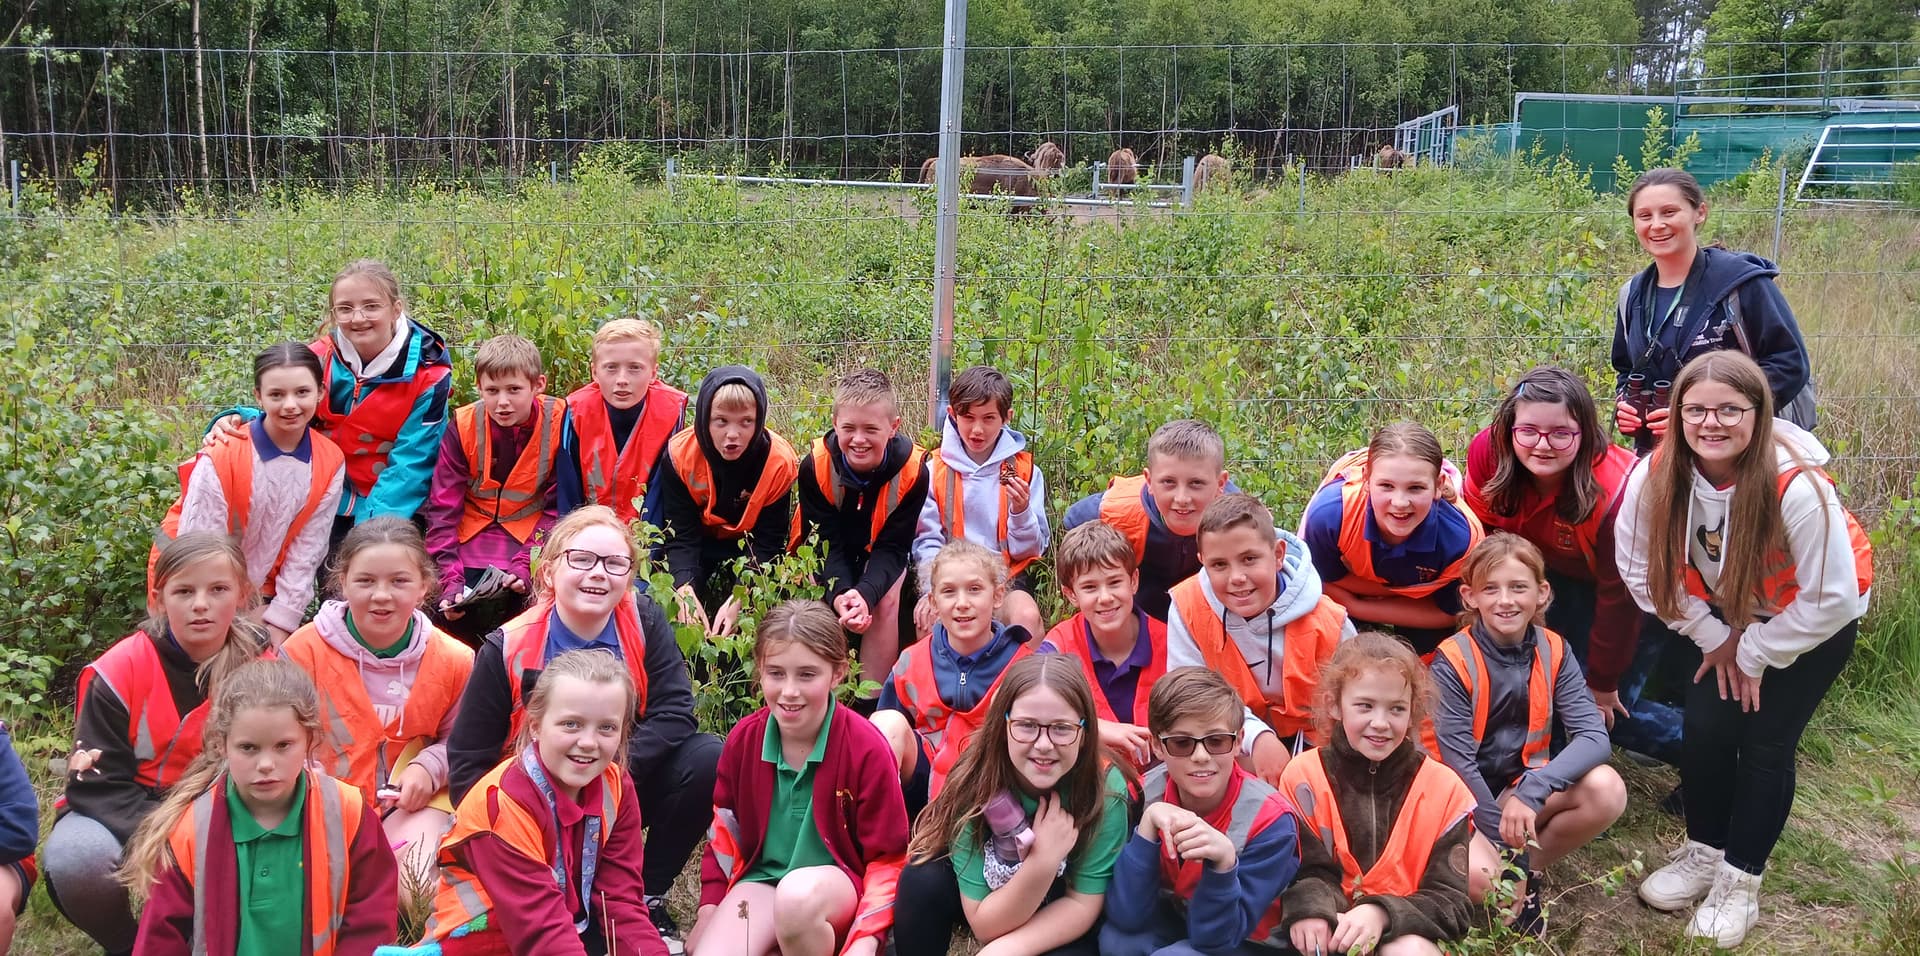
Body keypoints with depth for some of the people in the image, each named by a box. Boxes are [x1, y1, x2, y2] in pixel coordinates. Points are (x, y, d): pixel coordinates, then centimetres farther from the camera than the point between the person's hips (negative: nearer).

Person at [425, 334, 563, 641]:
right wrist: (450, 578, -20)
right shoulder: (464, 426, -10)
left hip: (532, 542, -1)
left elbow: (557, 508, -8)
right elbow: (443, 508, -9)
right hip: (471, 543, 1)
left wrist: (527, 565, -21)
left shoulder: (558, 423, -13)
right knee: (451, 620, -15)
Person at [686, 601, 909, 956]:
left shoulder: (867, 749, -15)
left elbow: (887, 856, -9)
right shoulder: (743, 739, -4)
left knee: (798, 895, -38)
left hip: (838, 879, -2)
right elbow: (723, 832, 11)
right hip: (761, 877, 3)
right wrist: (709, 913, 3)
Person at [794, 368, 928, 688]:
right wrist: (839, 594, -41)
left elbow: (892, 547, -23)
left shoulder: (912, 471, -27)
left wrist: (865, 593, -42)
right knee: (823, 602, -26)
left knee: (886, 599, -26)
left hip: (879, 554, 0)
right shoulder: (815, 466, -26)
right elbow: (826, 542, -23)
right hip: (828, 555, 0)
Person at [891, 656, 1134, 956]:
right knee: (923, 880, -27)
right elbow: (984, 924, -24)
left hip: (1065, 927, -1)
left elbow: (1082, 904, -19)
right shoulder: (974, 785, -27)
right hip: (993, 913, 1)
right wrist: (1043, 860, -38)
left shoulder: (1106, 789, -28)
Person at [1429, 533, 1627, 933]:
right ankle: (1518, 868, 6)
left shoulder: (1554, 652, -6)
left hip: (1521, 786, 4)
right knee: (1479, 877, -33)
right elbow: (1459, 763, -19)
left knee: (1606, 789, -24)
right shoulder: (1453, 661, -18)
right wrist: (1509, 850, -20)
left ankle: (1530, 872, -2)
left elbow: (1594, 737, -17)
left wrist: (1532, 790, -33)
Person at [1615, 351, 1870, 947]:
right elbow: (1642, 570, -11)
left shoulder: (1796, 486, -37)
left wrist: (1754, 654, -16)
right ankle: (1704, 854, 20)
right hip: (1730, 613, 3)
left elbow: (1832, 599, -26)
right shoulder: (1655, 478, -26)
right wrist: (1714, 637, -9)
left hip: (1814, 620, -3)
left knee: (1766, 742, -4)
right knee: (1705, 726, -2)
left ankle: (1741, 880, 13)